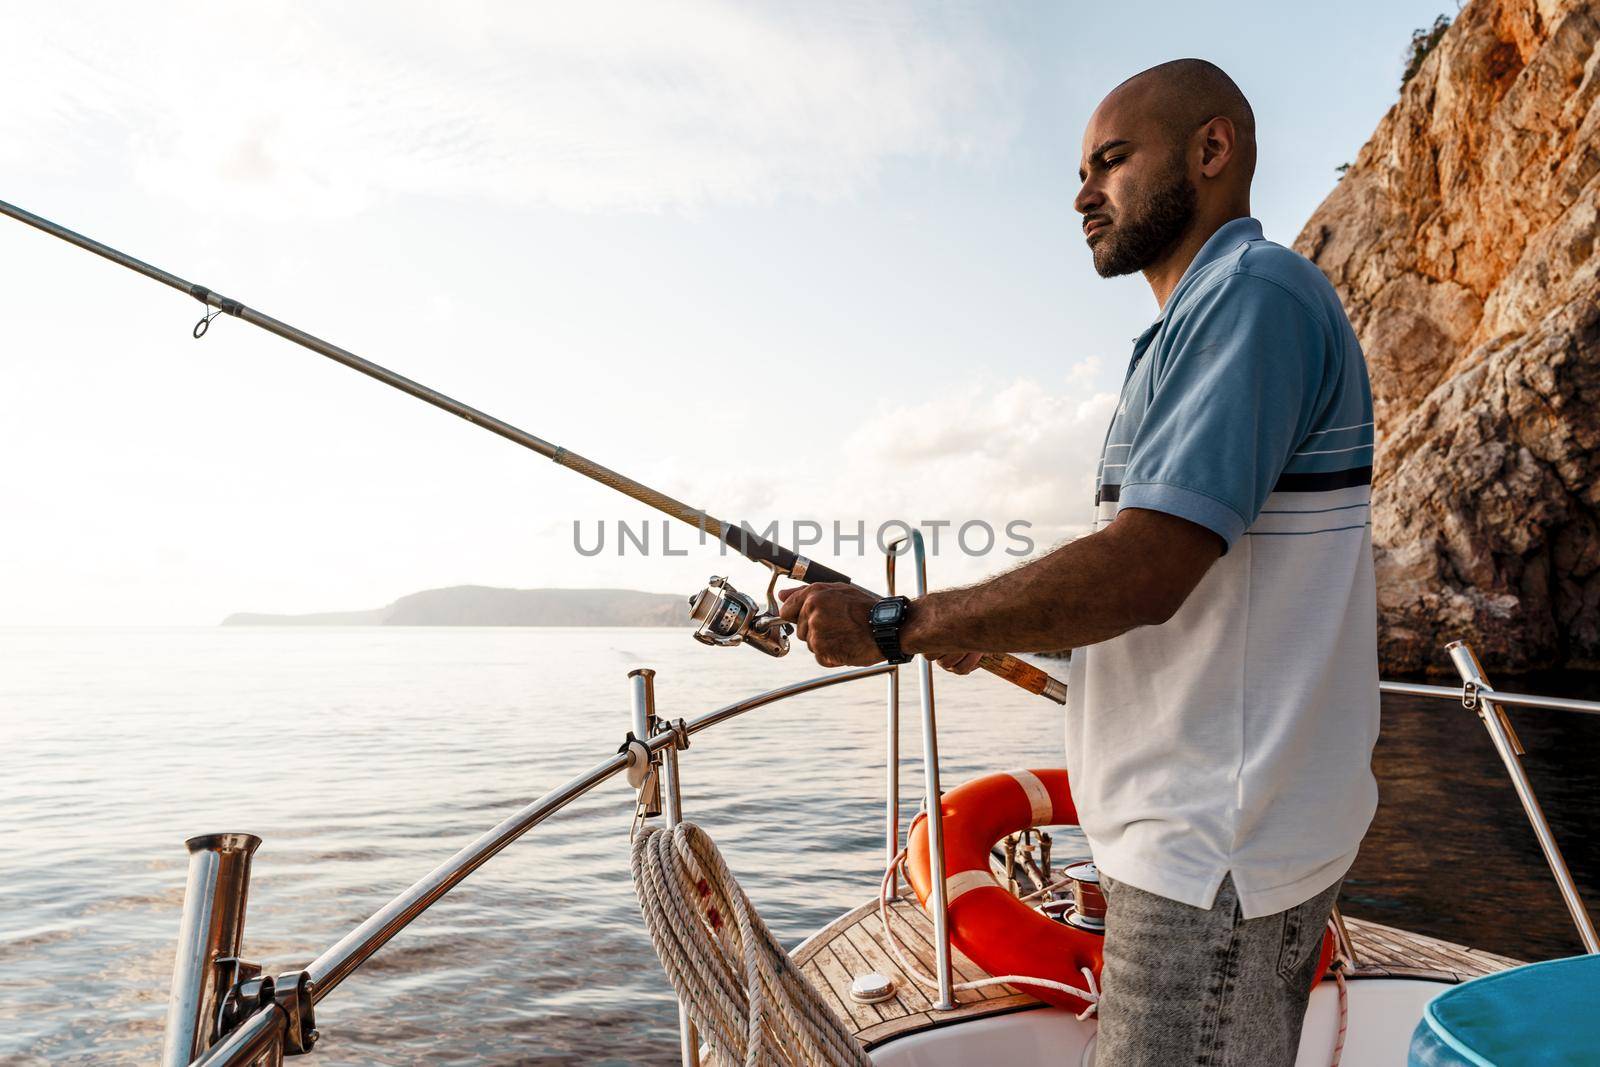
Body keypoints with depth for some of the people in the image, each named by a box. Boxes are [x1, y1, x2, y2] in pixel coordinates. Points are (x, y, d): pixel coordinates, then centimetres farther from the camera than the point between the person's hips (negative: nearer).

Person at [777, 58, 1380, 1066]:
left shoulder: (1256, 292, -15)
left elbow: (1145, 569, -26)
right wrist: (997, 631, 12)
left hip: (1219, 845, -10)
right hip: (1205, 827, 10)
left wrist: (895, 625, -19)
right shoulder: (1204, 320, 18)